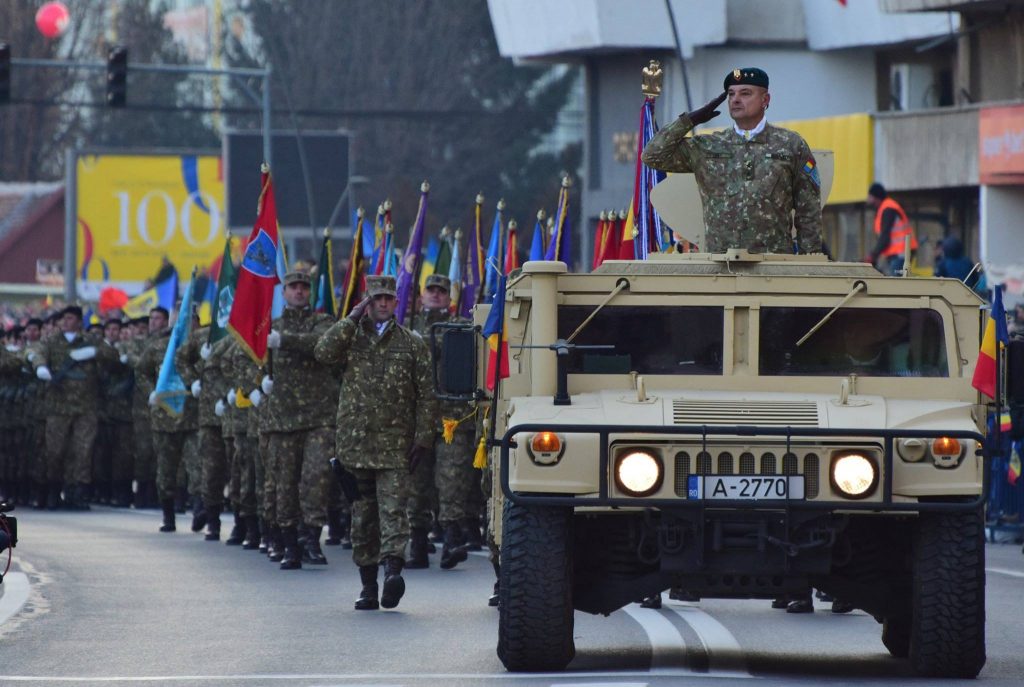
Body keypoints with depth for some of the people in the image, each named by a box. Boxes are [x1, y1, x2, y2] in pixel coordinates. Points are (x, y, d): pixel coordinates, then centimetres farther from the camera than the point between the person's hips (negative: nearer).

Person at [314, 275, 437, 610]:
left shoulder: (412, 343, 8)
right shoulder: (350, 337, 11)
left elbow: (426, 394, 6)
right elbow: (323, 352, -11)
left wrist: (423, 438, -3)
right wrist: (352, 318, -8)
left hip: (395, 444, -2)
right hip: (355, 442, 2)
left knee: (393, 507, -16)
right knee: (362, 515, 6)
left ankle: (393, 568, -29)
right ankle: (368, 585, 11)